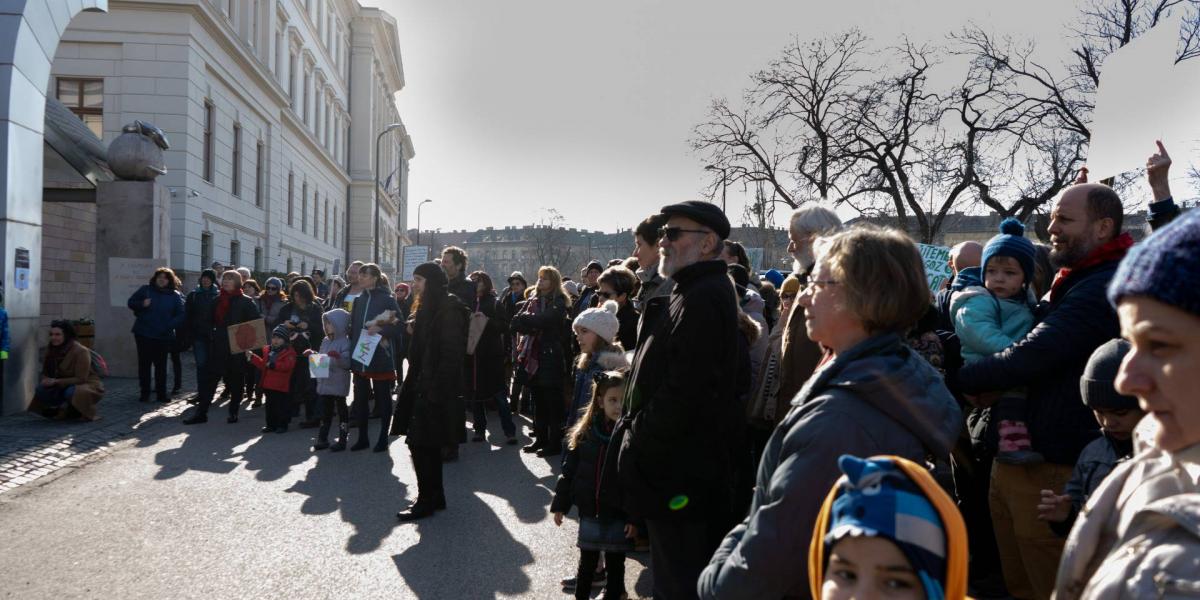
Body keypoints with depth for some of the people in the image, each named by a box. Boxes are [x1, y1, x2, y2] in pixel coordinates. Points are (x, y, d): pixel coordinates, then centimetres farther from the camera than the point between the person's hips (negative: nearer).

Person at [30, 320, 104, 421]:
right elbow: (45, 372, 6)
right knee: (41, 390, -18)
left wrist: (56, 381, -29)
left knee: (71, 393, -37)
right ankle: (66, 409, 0)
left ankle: (85, 412, -7)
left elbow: (80, 379, -23)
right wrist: (46, 380, -18)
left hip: (87, 384, -6)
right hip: (65, 386, 6)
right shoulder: (51, 350, -2)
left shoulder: (81, 351, -22)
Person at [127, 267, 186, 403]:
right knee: (144, 364, 4)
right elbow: (130, 303, 8)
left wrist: (170, 325, -16)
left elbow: (182, 314, -2)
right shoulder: (145, 290, 4)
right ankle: (144, 393, 12)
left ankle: (161, 393, 12)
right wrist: (141, 304, -13)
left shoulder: (175, 295, 2)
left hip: (164, 336, 0)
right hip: (143, 334, 0)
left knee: (161, 365, 5)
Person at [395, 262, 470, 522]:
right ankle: (435, 497, 22)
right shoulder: (429, 308, 14)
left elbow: (451, 353, -20)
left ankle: (426, 500, 5)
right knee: (428, 445, 13)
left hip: (436, 389, -9)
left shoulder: (450, 309, -14)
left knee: (421, 444, -5)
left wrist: (435, 390, -22)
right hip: (424, 386, 9)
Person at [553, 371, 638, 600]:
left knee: (615, 564, 12)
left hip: (619, 515, -3)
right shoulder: (585, 433, -3)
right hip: (589, 512, 3)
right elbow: (569, 470, 5)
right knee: (587, 561, 18)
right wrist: (560, 504, 7)